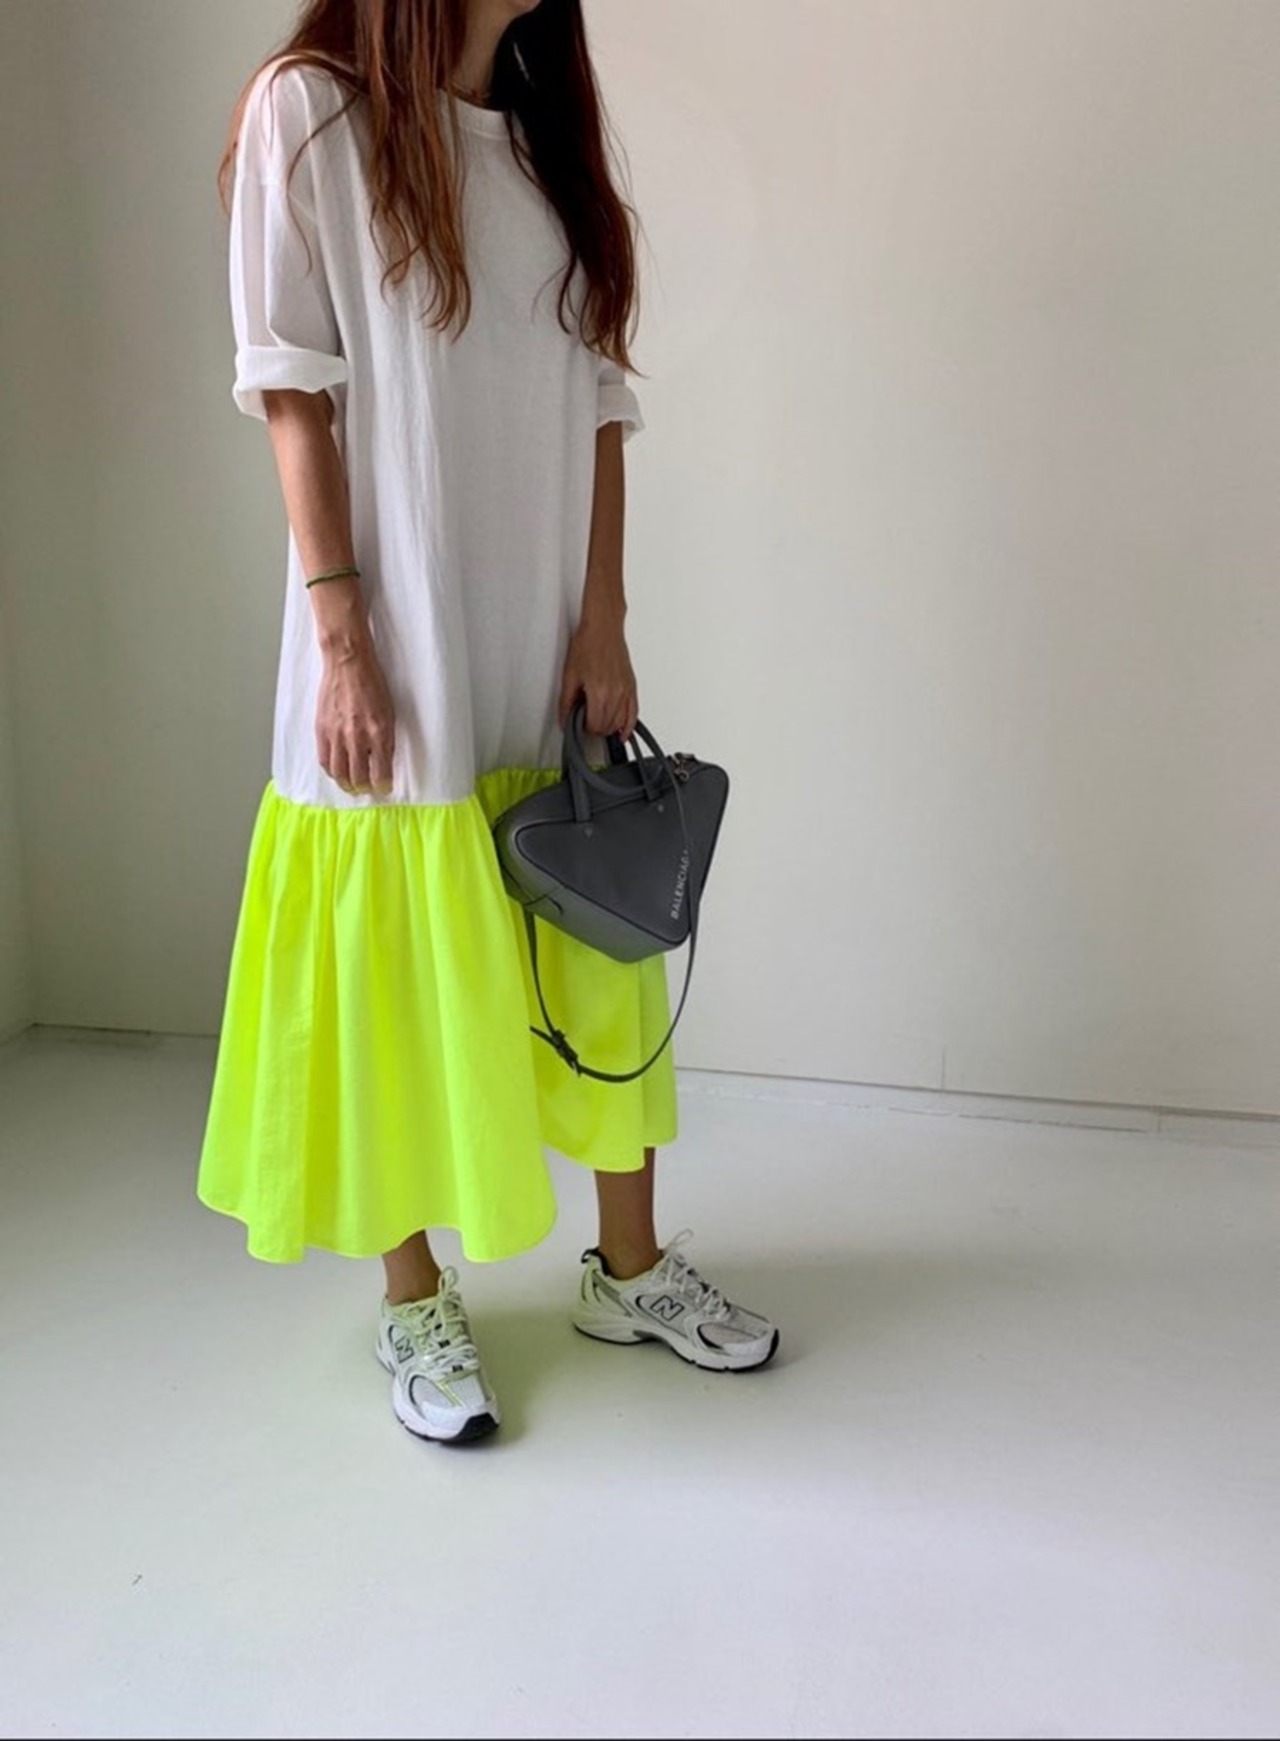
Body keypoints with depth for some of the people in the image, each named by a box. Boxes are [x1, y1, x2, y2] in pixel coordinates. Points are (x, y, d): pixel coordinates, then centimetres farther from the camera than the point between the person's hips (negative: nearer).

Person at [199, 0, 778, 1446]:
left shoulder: (547, 130, 14)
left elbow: (598, 403, 8)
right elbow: (294, 392, -8)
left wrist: (605, 623, -1)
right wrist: (340, 635, -14)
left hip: (549, 643, 6)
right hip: (405, 644, -5)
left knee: (599, 951, 11)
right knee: (401, 970, 4)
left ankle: (630, 1268, 29)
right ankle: (415, 1304, 22)